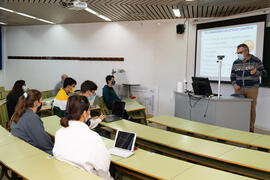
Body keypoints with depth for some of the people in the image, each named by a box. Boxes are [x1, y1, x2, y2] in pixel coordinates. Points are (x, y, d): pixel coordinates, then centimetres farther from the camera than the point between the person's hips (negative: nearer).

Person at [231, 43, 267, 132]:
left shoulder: (256, 61, 0)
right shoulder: (236, 63, 8)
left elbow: (264, 73, 2)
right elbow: (232, 76, 14)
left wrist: (256, 72, -19)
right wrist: (234, 84, -4)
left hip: (252, 89, -2)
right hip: (239, 89, 3)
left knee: (251, 109, -1)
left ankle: (251, 129, 9)